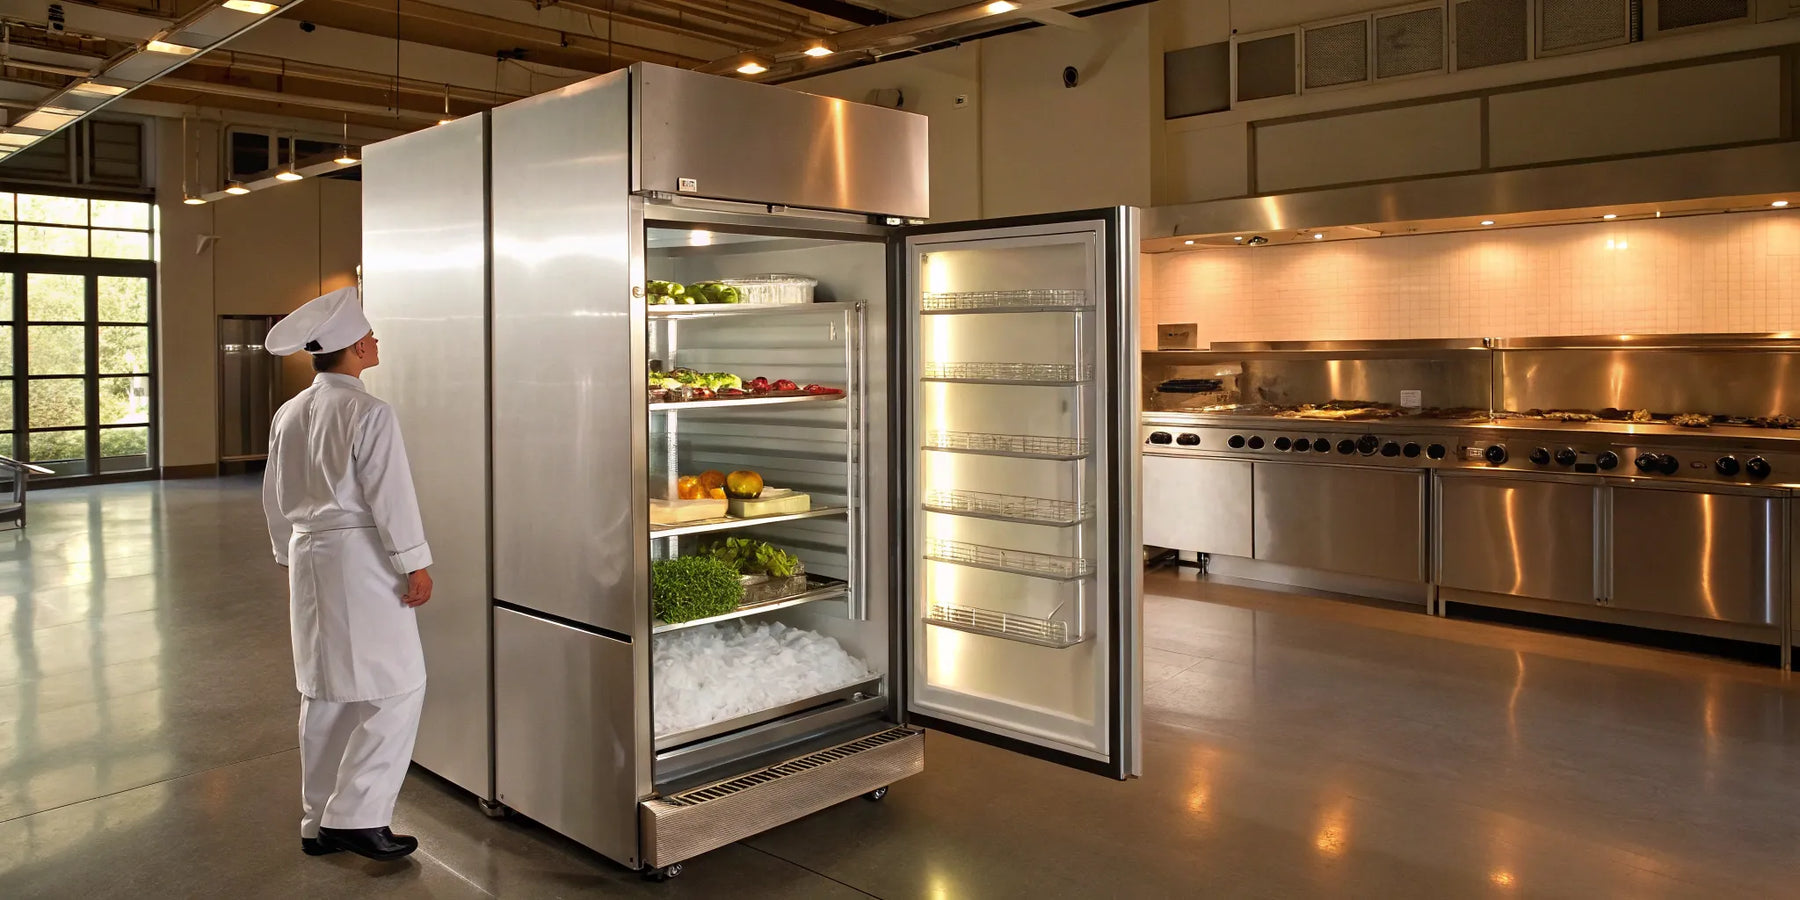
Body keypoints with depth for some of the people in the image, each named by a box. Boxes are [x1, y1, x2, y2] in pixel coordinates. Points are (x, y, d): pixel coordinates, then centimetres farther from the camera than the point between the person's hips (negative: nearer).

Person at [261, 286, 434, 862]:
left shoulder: (288, 415, 9)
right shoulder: (368, 413, -15)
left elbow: (276, 498, 16)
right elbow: (390, 497, -15)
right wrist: (416, 565, -8)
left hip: (309, 559, 8)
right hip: (361, 559, -8)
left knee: (324, 693, 14)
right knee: (396, 688, 0)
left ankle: (320, 822, 22)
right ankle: (356, 816, -2)